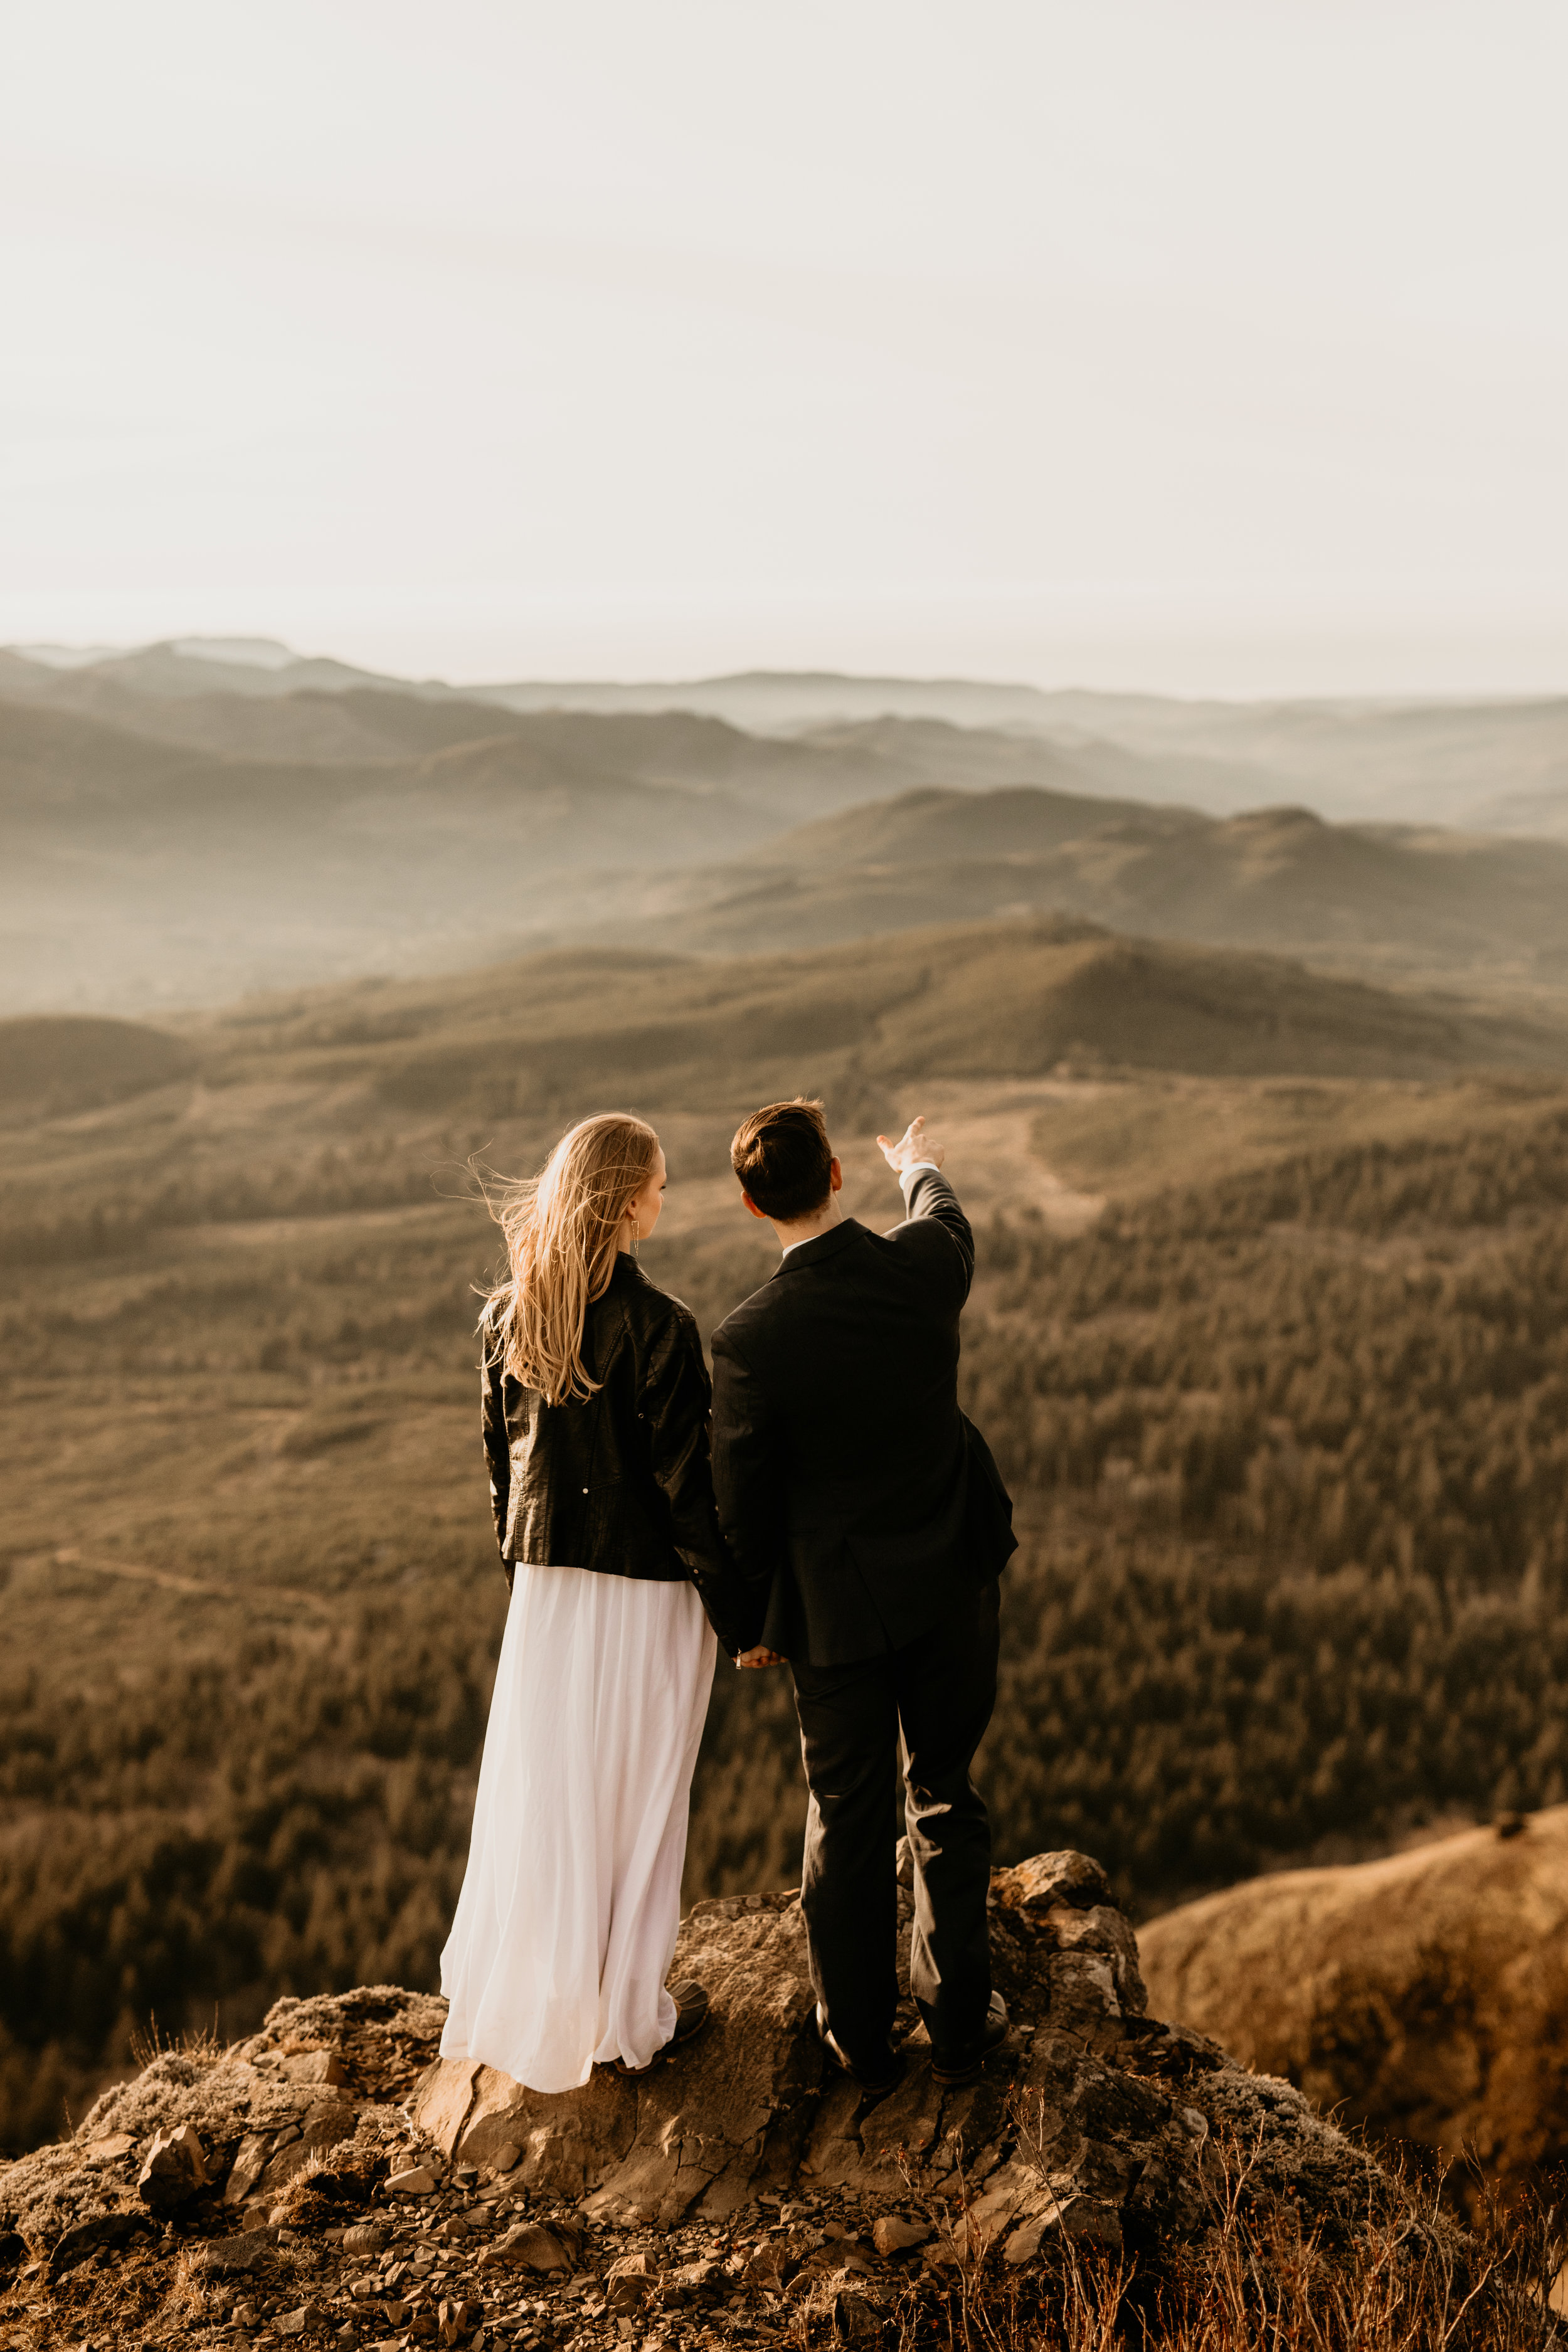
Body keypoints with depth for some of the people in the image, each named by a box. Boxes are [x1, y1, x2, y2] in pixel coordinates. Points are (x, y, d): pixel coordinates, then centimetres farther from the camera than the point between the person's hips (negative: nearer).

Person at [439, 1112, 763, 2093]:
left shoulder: (508, 1315, -2)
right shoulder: (656, 1325, -21)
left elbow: (505, 1455, 7)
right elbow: (688, 1482, -17)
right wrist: (742, 1613, -8)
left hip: (547, 1580, 5)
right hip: (647, 1586, -5)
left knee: (542, 1787, 16)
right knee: (636, 1795, 9)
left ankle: (527, 1995, 29)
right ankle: (626, 2013, 21)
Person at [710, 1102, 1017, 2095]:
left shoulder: (751, 1341, -22)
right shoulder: (925, 1266, -14)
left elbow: (742, 1502, -10)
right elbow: (948, 1221, 14)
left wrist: (753, 1618, 7)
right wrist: (921, 1167, 38)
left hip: (838, 1602, -2)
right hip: (950, 1584, 3)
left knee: (848, 1818, 13)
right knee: (946, 1803, 17)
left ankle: (861, 2036, 27)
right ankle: (960, 2021, 28)